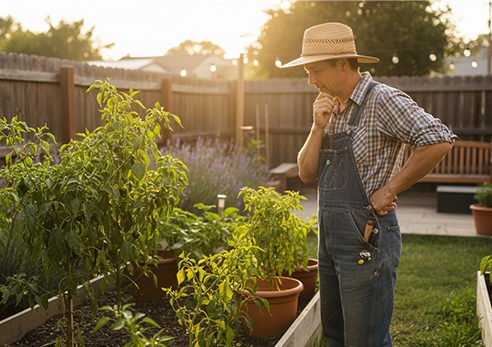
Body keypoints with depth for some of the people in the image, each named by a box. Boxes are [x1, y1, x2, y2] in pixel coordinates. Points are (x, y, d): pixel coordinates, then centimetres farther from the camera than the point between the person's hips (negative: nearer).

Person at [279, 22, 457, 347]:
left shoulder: (382, 99, -13)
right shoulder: (332, 107, 12)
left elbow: (439, 141, -24)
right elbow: (307, 173, 9)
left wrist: (388, 191, -18)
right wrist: (318, 127, -6)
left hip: (367, 240, -9)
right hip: (331, 238, 9)